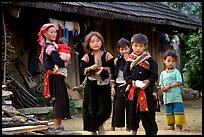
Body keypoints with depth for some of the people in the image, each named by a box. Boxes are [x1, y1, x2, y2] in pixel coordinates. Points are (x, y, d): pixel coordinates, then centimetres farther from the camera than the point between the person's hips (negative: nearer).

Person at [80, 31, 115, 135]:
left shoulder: (107, 55, 0)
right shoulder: (87, 56, 1)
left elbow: (112, 69, -3)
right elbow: (82, 69, 0)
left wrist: (103, 69, -19)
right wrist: (90, 68, -17)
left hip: (104, 85, 0)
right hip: (91, 85, 0)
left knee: (104, 107, 0)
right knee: (91, 107, 2)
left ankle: (99, 127, 21)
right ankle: (93, 130, 14)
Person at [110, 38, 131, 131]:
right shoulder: (117, 60, 2)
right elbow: (113, 75, 4)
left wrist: (127, 61, -14)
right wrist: (112, 87, 0)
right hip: (119, 85, 1)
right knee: (117, 106, 0)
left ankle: (128, 126, 12)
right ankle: (114, 125, 8)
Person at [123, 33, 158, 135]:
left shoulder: (149, 60, -2)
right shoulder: (130, 60, 5)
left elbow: (154, 75, -3)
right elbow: (126, 74, 6)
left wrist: (149, 81, -20)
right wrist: (131, 81, -11)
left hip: (146, 90, -3)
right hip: (133, 90, 3)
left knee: (147, 113, -2)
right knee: (133, 111, 10)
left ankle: (151, 131, 6)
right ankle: (133, 131, 25)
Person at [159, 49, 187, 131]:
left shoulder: (176, 72, -4)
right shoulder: (163, 73, 10)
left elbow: (179, 82, -12)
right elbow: (161, 84, 13)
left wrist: (170, 86, -16)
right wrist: (162, 88, -9)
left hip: (176, 96, -5)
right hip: (167, 97, 5)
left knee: (178, 111, -6)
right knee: (168, 112, 11)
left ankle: (179, 125, -4)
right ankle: (171, 125, 19)